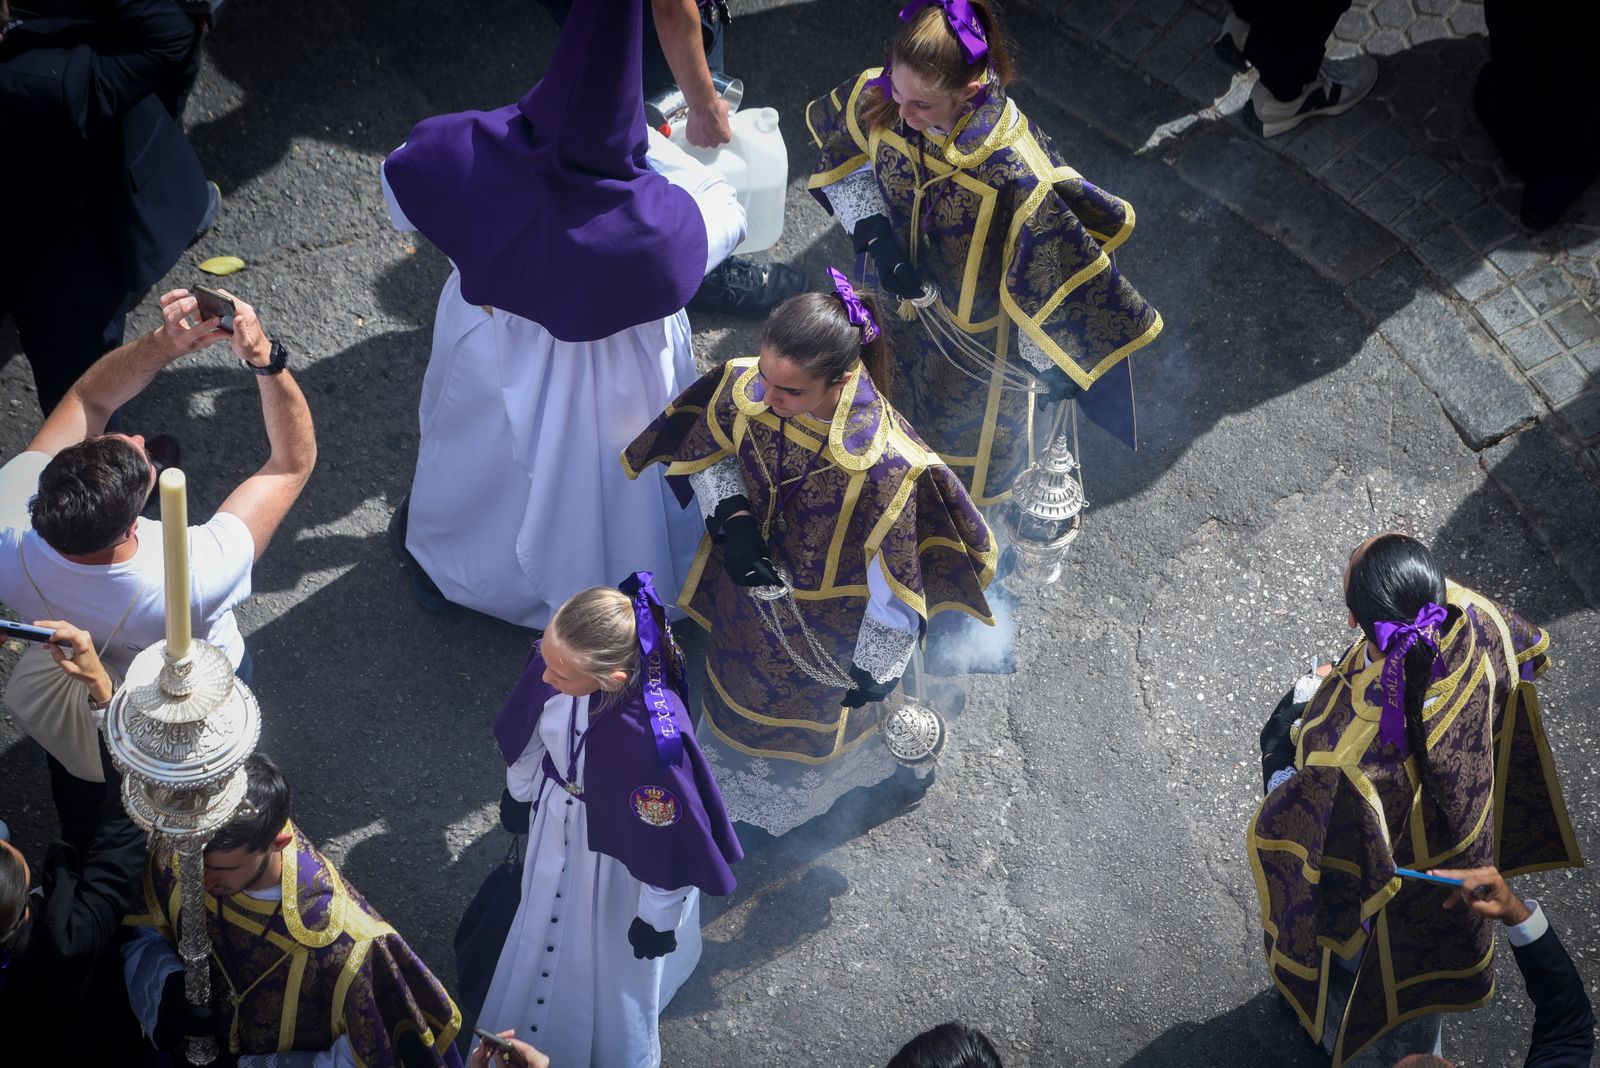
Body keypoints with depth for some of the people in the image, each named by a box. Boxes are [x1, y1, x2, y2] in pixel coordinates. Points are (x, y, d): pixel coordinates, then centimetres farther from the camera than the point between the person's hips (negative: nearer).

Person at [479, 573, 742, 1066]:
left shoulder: (652, 738, -45)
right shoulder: (560, 659, -30)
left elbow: (669, 839, -26)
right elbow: (532, 734, -5)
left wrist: (658, 918, -11)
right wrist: (519, 791, 13)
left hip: (616, 857, -5)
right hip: (554, 828, 5)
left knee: (605, 966, 24)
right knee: (543, 932, 34)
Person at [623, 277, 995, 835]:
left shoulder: (886, 465, -42)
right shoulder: (745, 385, -27)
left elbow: (898, 580, -29)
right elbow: (708, 452, -5)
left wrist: (876, 669, -19)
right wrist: (732, 520, -21)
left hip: (825, 620, -4)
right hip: (750, 576, 4)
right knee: (741, 679, 36)